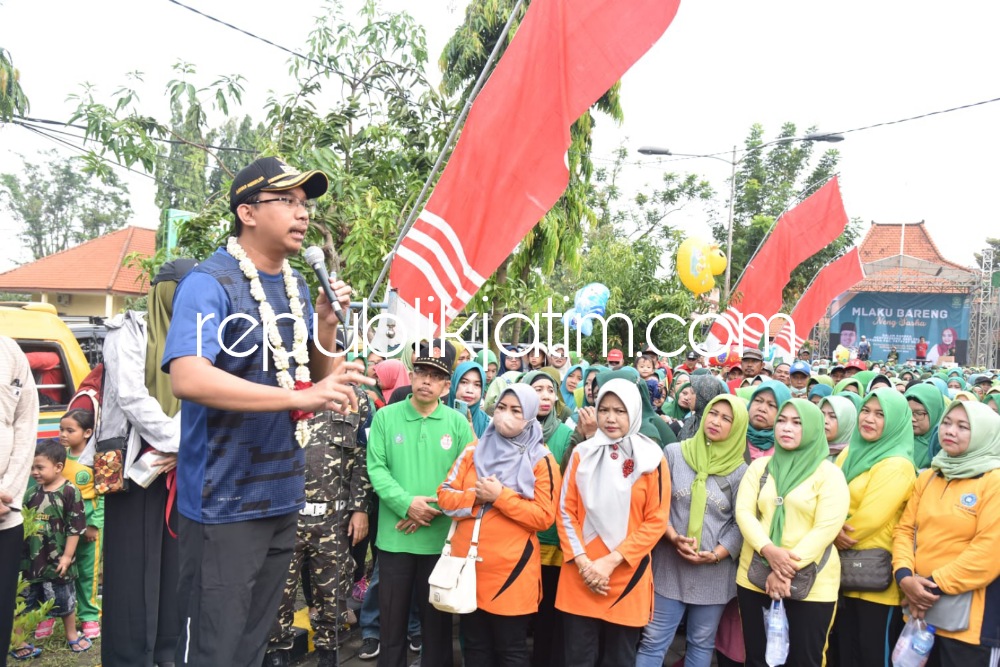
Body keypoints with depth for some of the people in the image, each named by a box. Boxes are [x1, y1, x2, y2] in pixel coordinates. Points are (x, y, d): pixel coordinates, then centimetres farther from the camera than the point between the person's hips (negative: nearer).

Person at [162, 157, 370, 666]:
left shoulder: (299, 287, 10)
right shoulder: (209, 282, -13)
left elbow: (321, 381, 15)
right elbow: (187, 378, -28)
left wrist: (327, 326, -3)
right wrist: (302, 396, -32)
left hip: (283, 500, 7)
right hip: (224, 505, -7)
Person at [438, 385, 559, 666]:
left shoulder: (541, 460, -5)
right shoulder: (475, 450, 7)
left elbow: (544, 517, -11)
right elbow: (445, 495, 5)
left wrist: (500, 496, -17)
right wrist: (475, 496, -13)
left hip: (511, 569, -4)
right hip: (468, 563, 4)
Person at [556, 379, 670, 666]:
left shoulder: (652, 459, -2)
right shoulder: (582, 453, 3)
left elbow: (656, 521, -5)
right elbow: (566, 512, 4)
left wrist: (611, 561, -12)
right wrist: (582, 561, -9)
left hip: (627, 576, -1)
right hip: (579, 576, 1)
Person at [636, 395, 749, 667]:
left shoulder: (740, 471, -1)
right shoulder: (674, 453, -2)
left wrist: (716, 554, -13)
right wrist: (673, 538, -15)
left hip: (713, 571, 1)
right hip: (669, 565, -1)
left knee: (701, 644, 15)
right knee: (653, 642, 3)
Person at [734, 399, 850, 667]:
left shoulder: (829, 473, -3)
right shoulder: (759, 467, 8)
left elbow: (826, 528, -12)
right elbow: (743, 512, -2)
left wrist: (789, 570, -19)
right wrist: (768, 550, -19)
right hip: (755, 578, 3)